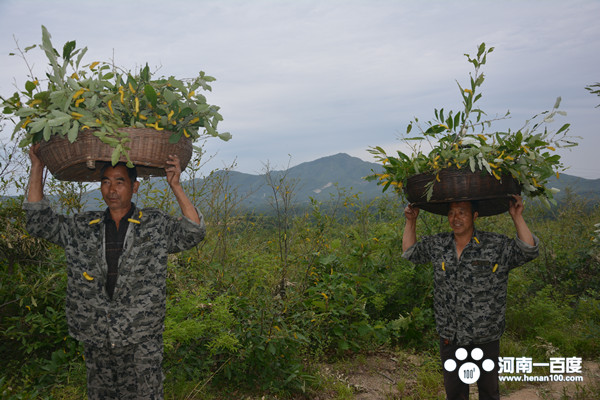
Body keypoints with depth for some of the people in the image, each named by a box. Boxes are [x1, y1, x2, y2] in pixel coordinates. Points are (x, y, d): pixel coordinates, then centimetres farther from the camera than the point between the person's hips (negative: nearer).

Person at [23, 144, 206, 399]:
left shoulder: (156, 225, -1)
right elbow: (39, 222, 8)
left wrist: (175, 186, -20)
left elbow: (193, 233, -13)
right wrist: (37, 167, 4)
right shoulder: (82, 227, 8)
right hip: (96, 341, 3)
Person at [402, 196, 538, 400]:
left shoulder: (496, 245, -8)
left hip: (485, 337, -2)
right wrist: (411, 221, 5)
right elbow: (410, 252, 13)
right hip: (450, 336, 3)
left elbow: (529, 251, -12)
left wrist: (517, 217, -18)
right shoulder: (437, 245, 1)